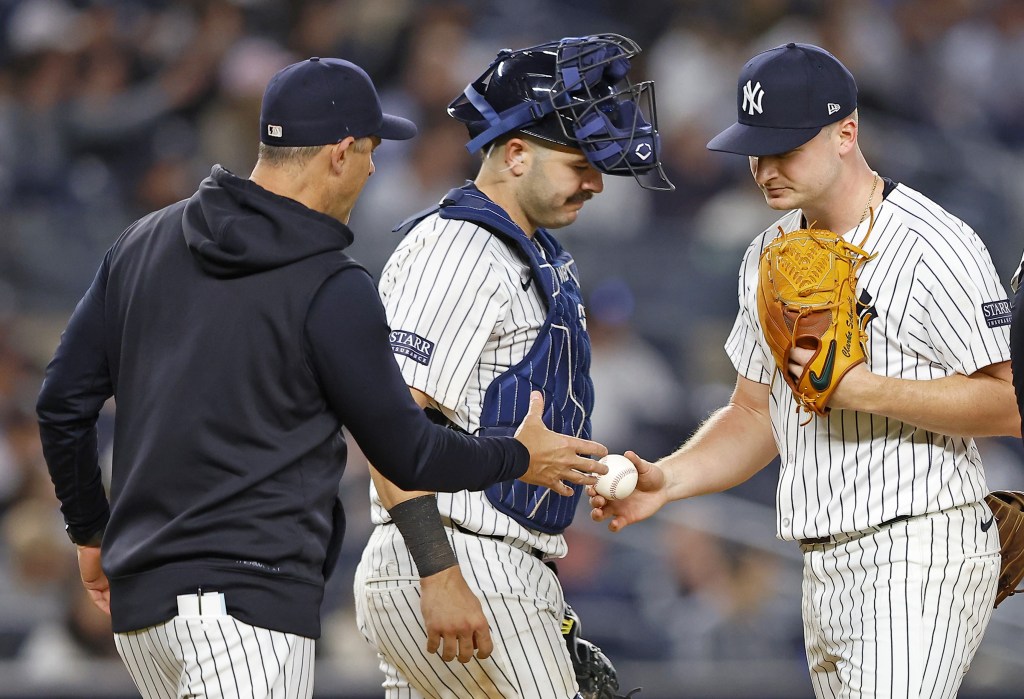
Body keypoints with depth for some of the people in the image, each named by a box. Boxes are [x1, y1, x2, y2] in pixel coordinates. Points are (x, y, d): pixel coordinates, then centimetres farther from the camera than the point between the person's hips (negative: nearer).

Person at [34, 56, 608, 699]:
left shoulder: (144, 244, 10)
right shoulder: (332, 288, -9)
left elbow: (63, 404, 12)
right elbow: (406, 453, -1)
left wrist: (91, 531, 25)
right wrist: (520, 459, 17)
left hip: (139, 599, 8)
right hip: (250, 595, -7)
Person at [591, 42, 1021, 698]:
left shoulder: (933, 245, -10)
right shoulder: (769, 257, 16)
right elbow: (754, 417, 21)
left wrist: (866, 390, -19)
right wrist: (665, 479, 3)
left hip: (921, 554, -8)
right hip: (824, 570, 8)